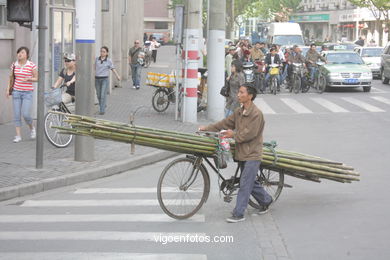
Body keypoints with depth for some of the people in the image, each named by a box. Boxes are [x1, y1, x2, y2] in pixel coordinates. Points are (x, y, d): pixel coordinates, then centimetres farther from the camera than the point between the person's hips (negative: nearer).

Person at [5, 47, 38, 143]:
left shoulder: (32, 65, -7)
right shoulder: (14, 65, 4)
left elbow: (36, 78, 0)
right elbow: (11, 78, 14)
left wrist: (28, 78, -19)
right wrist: (8, 89, 5)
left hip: (27, 93, -4)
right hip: (16, 92, 4)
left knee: (26, 115, -11)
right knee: (16, 115, 1)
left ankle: (32, 128, 19)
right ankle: (18, 135, 7)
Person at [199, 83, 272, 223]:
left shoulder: (256, 113, -17)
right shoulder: (239, 111, 9)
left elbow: (250, 133, -20)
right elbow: (226, 123, 14)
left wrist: (234, 135, -10)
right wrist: (207, 128, 12)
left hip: (252, 155, -8)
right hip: (242, 153, 8)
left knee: (245, 184, -7)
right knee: (250, 182, 18)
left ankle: (238, 214, -4)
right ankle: (266, 200, 38)